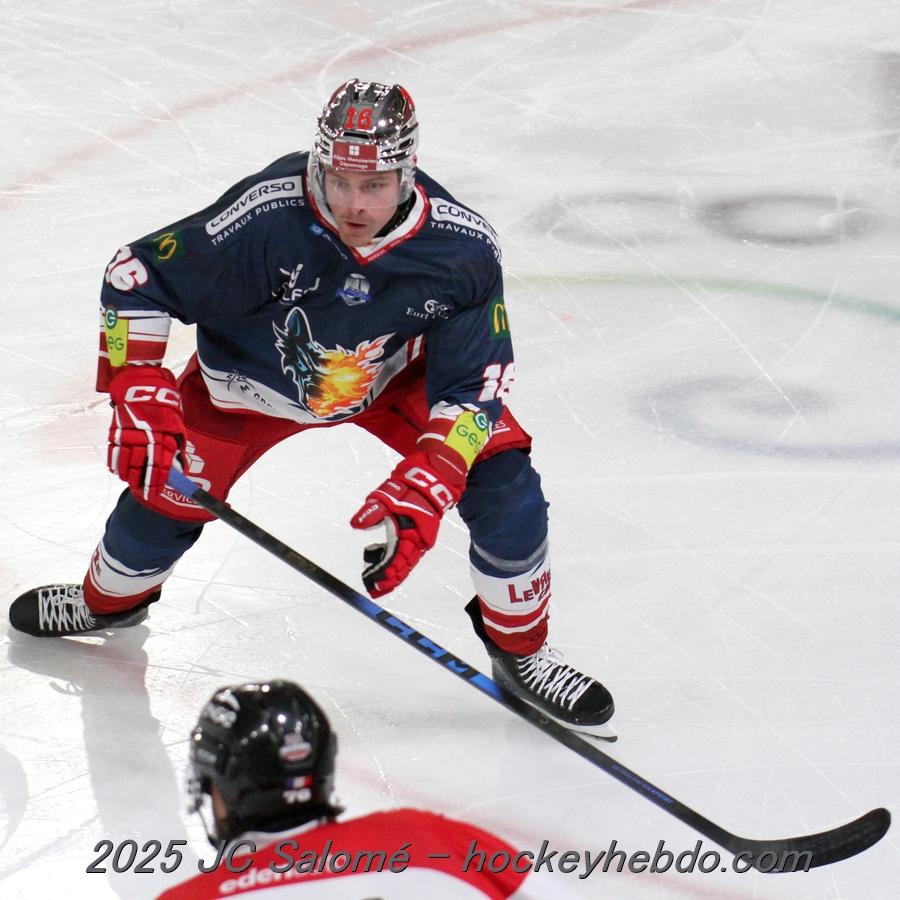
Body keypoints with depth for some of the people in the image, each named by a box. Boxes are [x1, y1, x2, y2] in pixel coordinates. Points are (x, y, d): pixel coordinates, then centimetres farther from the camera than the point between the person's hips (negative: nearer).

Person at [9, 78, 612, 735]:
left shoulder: (462, 248, -32)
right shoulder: (263, 219, -39)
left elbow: (475, 383, -23)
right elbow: (135, 278, -26)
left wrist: (422, 493, -34)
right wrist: (141, 401, -33)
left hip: (397, 373, 1)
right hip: (253, 377, -1)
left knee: (503, 484, -13)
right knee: (164, 495, 1)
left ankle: (521, 650, 14)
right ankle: (111, 599, 40)